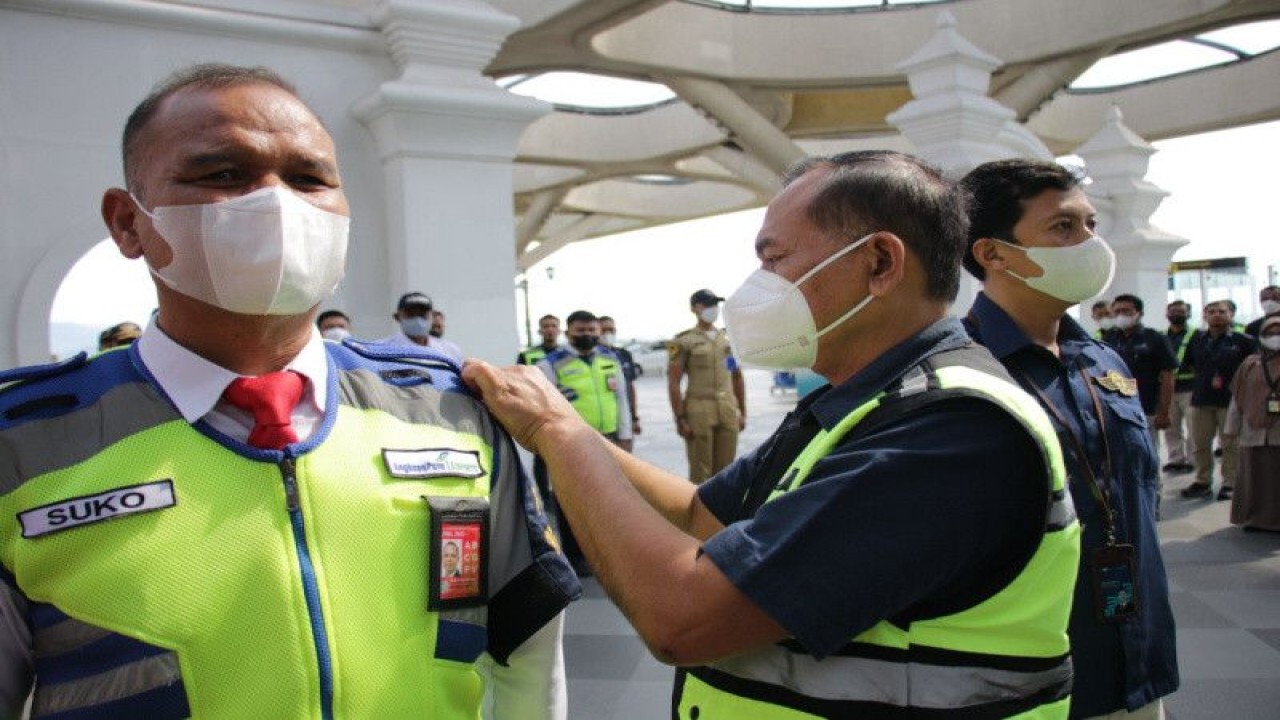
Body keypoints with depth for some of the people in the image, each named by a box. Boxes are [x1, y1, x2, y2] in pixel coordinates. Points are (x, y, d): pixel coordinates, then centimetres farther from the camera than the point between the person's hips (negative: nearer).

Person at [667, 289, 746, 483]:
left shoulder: (728, 339, 15)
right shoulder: (684, 342, -1)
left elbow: (738, 378, 18)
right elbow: (673, 383, -6)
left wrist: (742, 412, 13)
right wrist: (680, 418, -11)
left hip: (728, 411, 5)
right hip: (699, 411, -5)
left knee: (725, 471, 7)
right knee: (701, 473, -3)